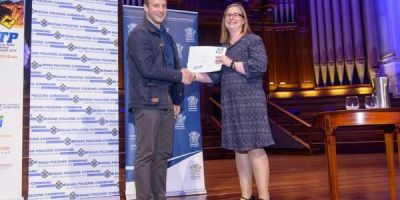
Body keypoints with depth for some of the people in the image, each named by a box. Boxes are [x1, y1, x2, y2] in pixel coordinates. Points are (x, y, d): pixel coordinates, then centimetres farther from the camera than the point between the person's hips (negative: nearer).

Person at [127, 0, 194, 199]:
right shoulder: (139, 34, -4)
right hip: (147, 102, -8)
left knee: (163, 154, 10)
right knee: (146, 154, -5)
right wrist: (179, 75, -9)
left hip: (166, 102, 8)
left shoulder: (167, 37, 20)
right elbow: (147, 68, -16)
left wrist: (177, 99, 15)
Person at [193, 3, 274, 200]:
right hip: (229, 103, 6)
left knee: (255, 148, -9)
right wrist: (192, 75, -2)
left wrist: (231, 63, -12)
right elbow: (215, 76, 12)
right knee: (239, 148, 7)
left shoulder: (253, 40, 1)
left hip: (250, 100, -6)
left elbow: (260, 66, -13)